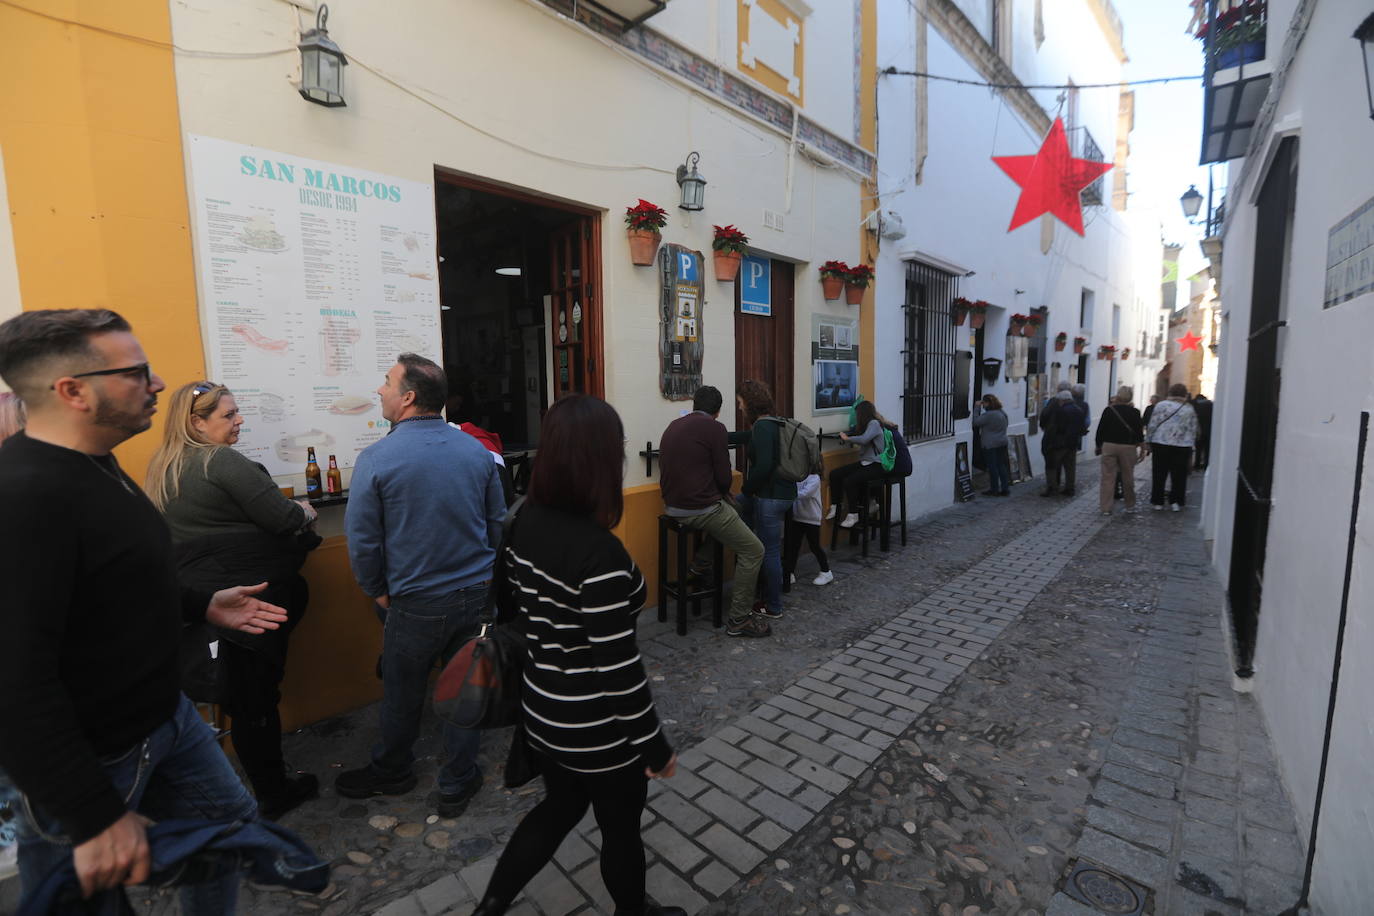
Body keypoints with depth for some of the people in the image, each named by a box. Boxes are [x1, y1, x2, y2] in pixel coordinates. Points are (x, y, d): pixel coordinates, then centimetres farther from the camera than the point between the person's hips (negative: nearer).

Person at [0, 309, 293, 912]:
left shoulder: (94, 466, 5)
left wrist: (201, 606, 10)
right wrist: (96, 818, -26)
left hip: (165, 714, 9)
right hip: (91, 759, -9)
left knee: (231, 820, 22)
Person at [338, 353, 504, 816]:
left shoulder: (376, 459, -14)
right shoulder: (476, 450, -2)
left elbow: (362, 541, -10)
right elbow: (498, 522, 5)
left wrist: (378, 592, 6)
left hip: (416, 604, -3)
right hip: (477, 594, 3)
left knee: (402, 695, 20)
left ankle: (391, 773, 44)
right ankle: (457, 785, 31)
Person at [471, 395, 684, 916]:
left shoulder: (526, 521, -7)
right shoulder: (599, 552, -31)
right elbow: (618, 667, -25)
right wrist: (654, 744, -12)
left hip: (542, 709, 7)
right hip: (597, 728, -7)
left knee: (560, 806, 32)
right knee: (620, 829, 22)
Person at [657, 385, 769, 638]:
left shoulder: (673, 426, 12)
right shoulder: (714, 428, -10)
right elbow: (724, 477, -11)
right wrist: (720, 491, 13)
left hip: (672, 506, 8)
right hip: (700, 509, -8)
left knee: (730, 506, 32)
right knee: (753, 550, 2)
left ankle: (703, 561, 28)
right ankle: (739, 619, 5)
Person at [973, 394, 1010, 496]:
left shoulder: (988, 415, -19)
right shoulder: (1002, 413, 10)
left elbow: (975, 422, -17)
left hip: (990, 445, -8)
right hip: (1002, 443, 8)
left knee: (992, 467, 0)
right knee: (1001, 466, 12)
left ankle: (994, 490, 6)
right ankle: (1005, 489, 14)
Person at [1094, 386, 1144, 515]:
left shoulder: (1109, 410, -3)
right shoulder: (1134, 412, -2)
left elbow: (1100, 430, 0)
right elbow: (1139, 432, 2)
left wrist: (1099, 445, 10)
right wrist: (1139, 444, 19)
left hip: (1109, 446, 0)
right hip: (1128, 447, 0)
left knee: (1108, 477, 1)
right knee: (1128, 477, 12)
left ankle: (1105, 507, -1)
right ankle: (1130, 505, 24)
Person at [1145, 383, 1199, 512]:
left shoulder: (1160, 405, -2)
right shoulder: (1190, 409, 4)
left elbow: (1152, 425, -3)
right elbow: (1193, 430, 6)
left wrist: (1148, 441, 4)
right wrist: (1190, 445, 14)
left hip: (1160, 444, -1)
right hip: (1182, 446, 1)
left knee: (1159, 474, 5)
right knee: (1178, 475, 8)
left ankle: (1157, 502, 10)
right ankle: (1176, 502, 10)